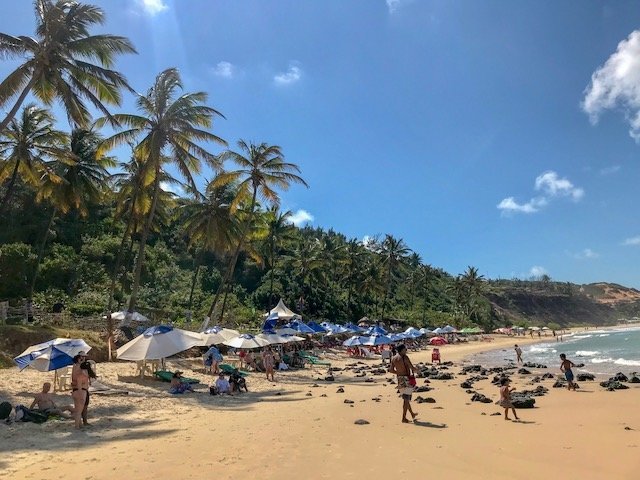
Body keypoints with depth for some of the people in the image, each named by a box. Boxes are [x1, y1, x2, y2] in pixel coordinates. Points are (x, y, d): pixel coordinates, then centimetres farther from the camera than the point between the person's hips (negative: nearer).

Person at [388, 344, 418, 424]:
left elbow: (391, 370, 10)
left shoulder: (393, 358, 7)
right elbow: (412, 368, -14)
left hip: (399, 379, 7)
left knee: (406, 398, 20)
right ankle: (404, 418, -1)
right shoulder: (404, 357, -14)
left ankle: (412, 414, 35)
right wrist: (416, 369, 8)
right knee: (406, 399, -2)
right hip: (407, 379, -7)